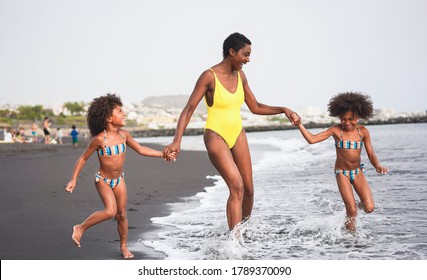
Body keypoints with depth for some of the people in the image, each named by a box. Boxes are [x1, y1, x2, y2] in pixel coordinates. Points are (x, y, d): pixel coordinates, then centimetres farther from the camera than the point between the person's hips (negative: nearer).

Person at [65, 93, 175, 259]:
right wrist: (73, 179, -13)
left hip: (119, 180, 5)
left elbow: (141, 150, 6)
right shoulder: (99, 139, -21)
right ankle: (80, 228, -4)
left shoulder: (124, 135, -6)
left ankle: (124, 246, 25)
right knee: (110, 211, -23)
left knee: (122, 214, 7)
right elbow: (83, 158, -11)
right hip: (103, 180, -5)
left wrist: (162, 154, 1)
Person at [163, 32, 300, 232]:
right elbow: (188, 110, -16)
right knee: (237, 187, -20)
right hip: (216, 136, -6)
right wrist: (177, 140, -26)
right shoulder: (209, 76, -14)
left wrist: (283, 110, 4)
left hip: (237, 135, 6)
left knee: (248, 189, 7)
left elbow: (256, 108, 15)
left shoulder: (240, 76, 5)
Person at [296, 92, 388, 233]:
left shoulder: (363, 131, -6)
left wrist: (378, 166, -23)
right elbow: (312, 139, -14)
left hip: (358, 171, 2)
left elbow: (371, 154, -4)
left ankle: (360, 204, 26)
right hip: (342, 173, -2)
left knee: (369, 208, -8)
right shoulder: (336, 130, -11)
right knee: (352, 211, -9)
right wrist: (300, 125, -25)